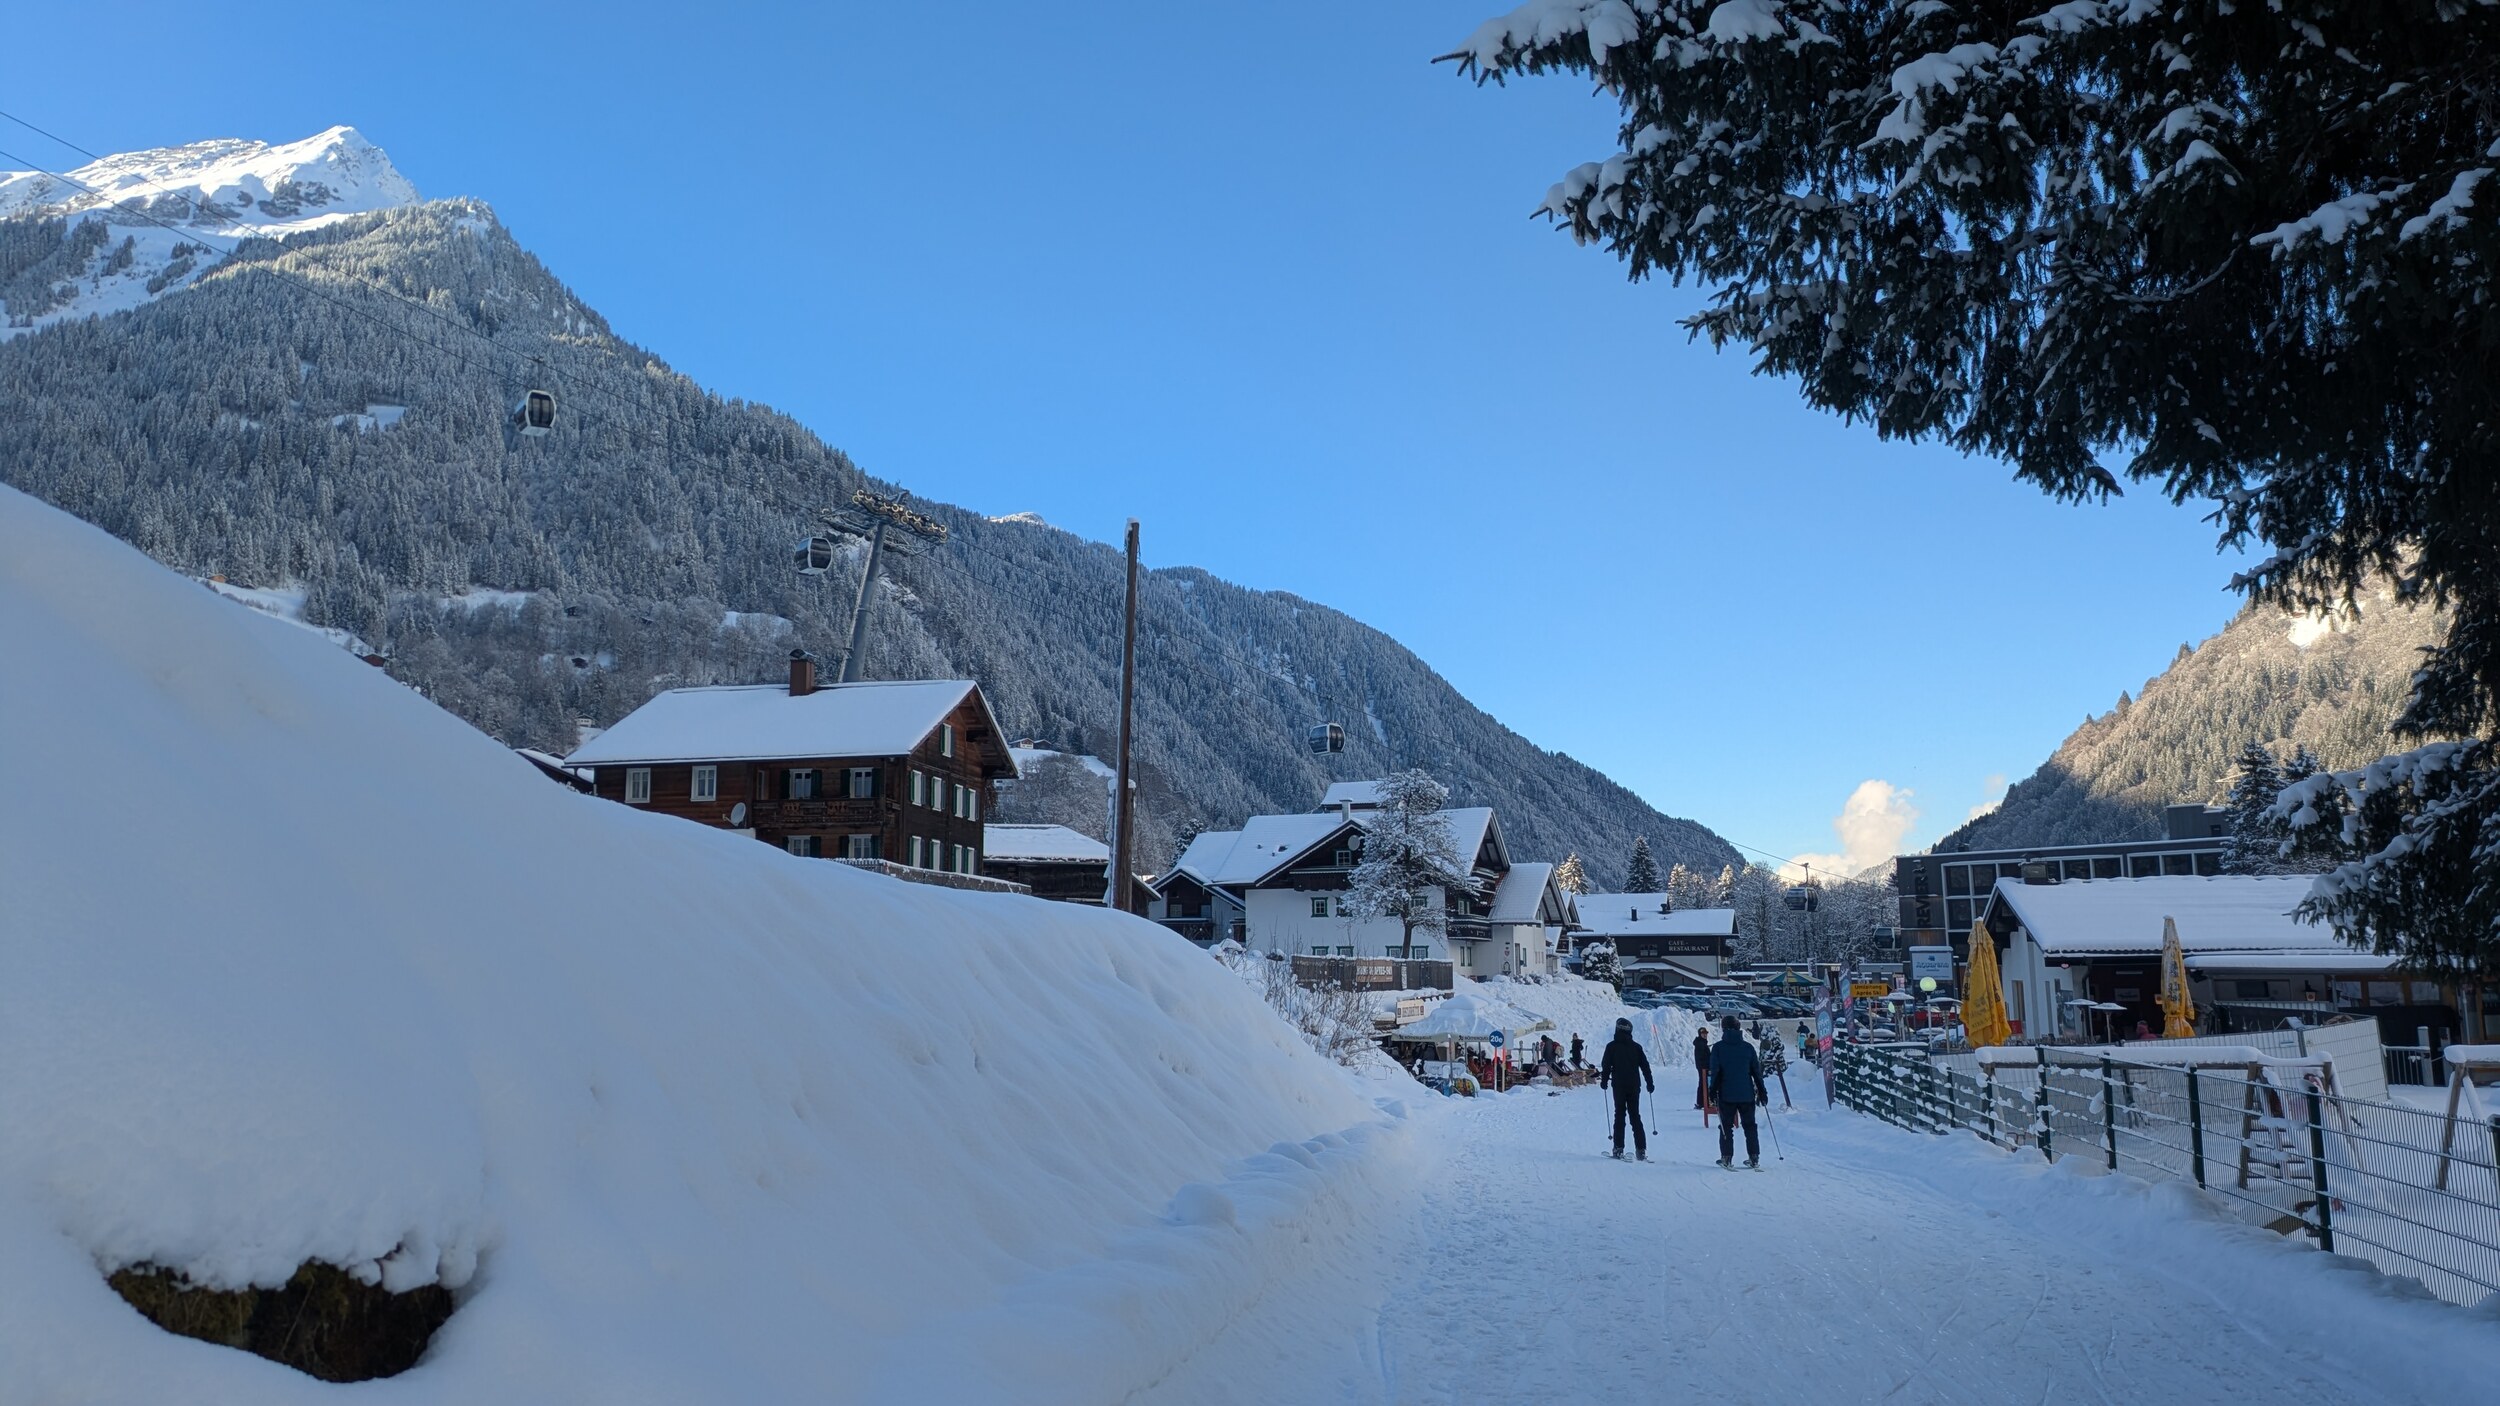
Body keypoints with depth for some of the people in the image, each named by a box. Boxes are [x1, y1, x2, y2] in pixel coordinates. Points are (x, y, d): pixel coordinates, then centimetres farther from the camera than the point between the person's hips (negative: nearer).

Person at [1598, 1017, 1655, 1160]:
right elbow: (1645, 1066, 7)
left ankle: (1619, 1149, -5)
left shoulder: (1612, 1046, -4)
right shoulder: (1636, 1046, 5)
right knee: (1635, 1116, 8)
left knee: (1619, 1115, 1)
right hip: (1634, 1086, 3)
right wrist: (1650, 1083, 16)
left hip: (1619, 1085, -3)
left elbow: (1606, 1065, -4)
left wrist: (1604, 1081, 10)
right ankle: (1641, 1150, 2)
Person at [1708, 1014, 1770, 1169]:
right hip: (1747, 1094, 2)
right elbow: (1757, 1070, 5)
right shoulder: (1748, 1047, 2)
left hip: (1726, 1094, -2)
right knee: (1750, 1126, 11)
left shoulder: (1718, 1048, -4)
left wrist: (1713, 1090, -2)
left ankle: (1726, 1157, 3)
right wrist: (1761, 1090, 12)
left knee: (1726, 1126, 5)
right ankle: (1754, 1157, 9)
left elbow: (1714, 1071, -7)